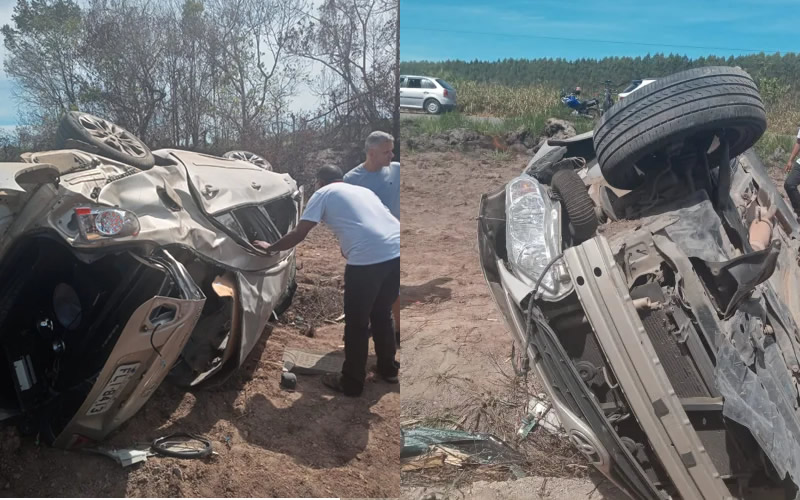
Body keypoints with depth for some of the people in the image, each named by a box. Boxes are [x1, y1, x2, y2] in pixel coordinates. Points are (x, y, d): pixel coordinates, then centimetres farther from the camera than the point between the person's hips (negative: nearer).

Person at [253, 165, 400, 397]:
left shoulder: (323, 194, 13)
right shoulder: (363, 191, 31)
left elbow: (298, 234, 10)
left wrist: (270, 248, 25)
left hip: (368, 258, -7)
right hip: (396, 251, 7)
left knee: (356, 322, 10)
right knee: (382, 314, 26)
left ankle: (351, 382, 23)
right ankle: (388, 368, 39)